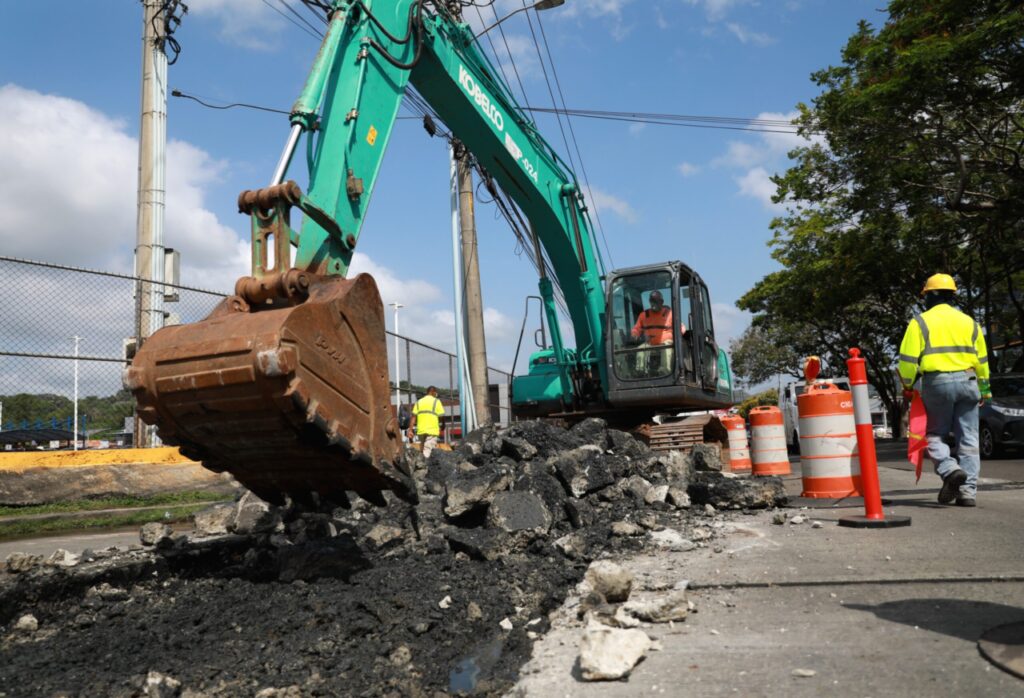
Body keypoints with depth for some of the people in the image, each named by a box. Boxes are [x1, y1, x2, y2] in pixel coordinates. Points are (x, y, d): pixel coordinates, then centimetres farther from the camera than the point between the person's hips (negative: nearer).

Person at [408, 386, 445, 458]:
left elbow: (413, 417, 5)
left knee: (423, 450, 18)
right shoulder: (436, 401, 2)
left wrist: (410, 430, 4)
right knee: (427, 451, -10)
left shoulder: (419, 402, 13)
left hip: (421, 431, 4)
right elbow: (441, 416, -1)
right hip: (432, 430, -4)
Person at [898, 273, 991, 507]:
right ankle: (968, 491, 4)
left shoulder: (920, 322, 0)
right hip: (967, 382, 3)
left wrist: (907, 386, 5)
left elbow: (908, 359, -6)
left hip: (937, 382, -3)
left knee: (935, 434, 9)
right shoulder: (969, 321, 13)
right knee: (968, 439, 6)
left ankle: (950, 469, -16)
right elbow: (982, 359, 17)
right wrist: (984, 389, 25)